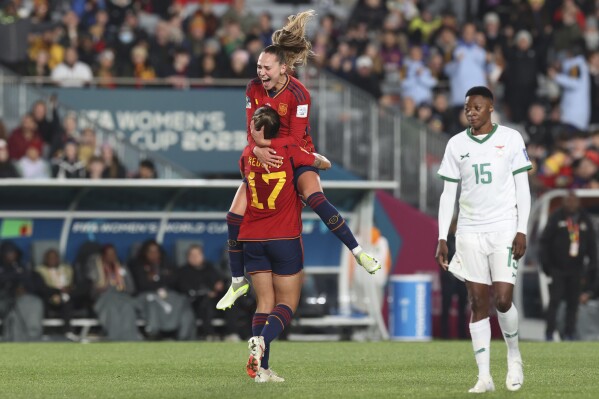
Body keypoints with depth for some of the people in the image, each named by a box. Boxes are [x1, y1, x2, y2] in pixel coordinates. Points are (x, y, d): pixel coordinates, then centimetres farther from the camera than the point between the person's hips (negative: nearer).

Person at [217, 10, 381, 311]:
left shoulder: (298, 94, -20)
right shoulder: (254, 89, -7)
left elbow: (296, 138, -22)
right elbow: (252, 131, -6)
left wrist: (266, 143, -34)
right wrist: (257, 150, -27)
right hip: (264, 157, 5)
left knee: (314, 196, -33)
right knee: (235, 215, -4)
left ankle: (358, 252, -26)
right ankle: (238, 282, 14)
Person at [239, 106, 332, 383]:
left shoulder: (248, 156, 2)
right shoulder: (290, 153, -9)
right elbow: (325, 164, 4)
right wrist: (316, 159, 25)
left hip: (252, 240, 4)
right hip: (285, 239, -4)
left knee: (265, 303, 7)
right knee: (287, 303, 5)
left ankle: (261, 368, -6)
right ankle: (262, 340, -25)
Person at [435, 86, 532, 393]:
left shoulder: (510, 139, 0)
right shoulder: (456, 145, 7)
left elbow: (522, 188, 1)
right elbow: (448, 194, 9)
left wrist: (521, 230, -7)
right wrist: (442, 238, 2)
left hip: (504, 229, -2)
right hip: (470, 232, 2)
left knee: (503, 299, -11)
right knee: (478, 303, -2)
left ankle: (514, 356, 16)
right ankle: (484, 377, -1)